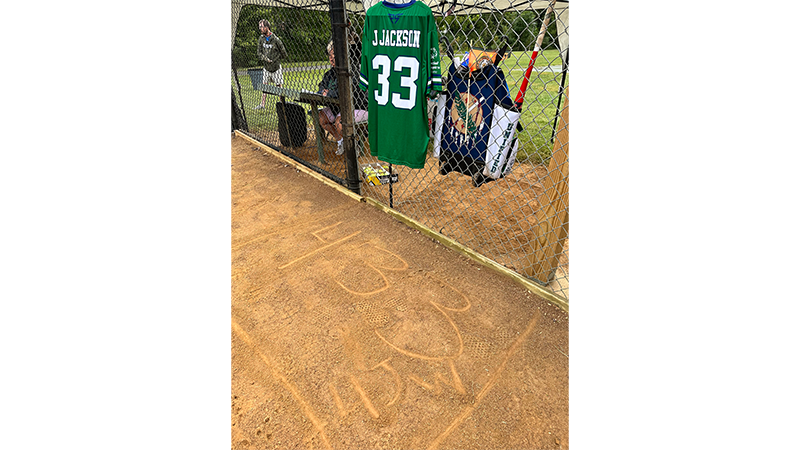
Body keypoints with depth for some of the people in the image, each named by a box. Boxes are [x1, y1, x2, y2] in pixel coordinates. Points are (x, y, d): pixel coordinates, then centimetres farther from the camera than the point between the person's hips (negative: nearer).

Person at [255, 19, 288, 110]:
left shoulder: (275, 39, -14)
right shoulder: (261, 38, 3)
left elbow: (284, 54, -7)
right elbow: (259, 53, 4)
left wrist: (275, 60, -6)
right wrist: (266, 59, -15)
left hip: (276, 68, -5)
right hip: (266, 67, 6)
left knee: (279, 87, -1)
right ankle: (262, 104, 11)